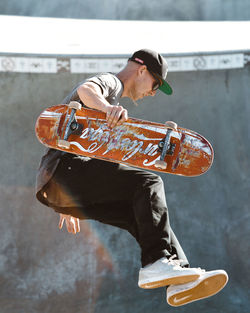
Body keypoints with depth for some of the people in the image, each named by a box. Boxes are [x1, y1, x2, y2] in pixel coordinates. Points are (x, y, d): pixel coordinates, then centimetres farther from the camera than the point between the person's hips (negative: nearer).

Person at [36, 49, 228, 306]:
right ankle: (155, 263, -35)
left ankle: (180, 282, -16)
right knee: (148, 184, -21)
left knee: (141, 213, 0)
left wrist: (68, 206, 42)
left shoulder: (112, 96, 36)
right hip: (66, 167, -10)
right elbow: (86, 90, -22)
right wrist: (108, 107, -47)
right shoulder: (110, 81, 5)